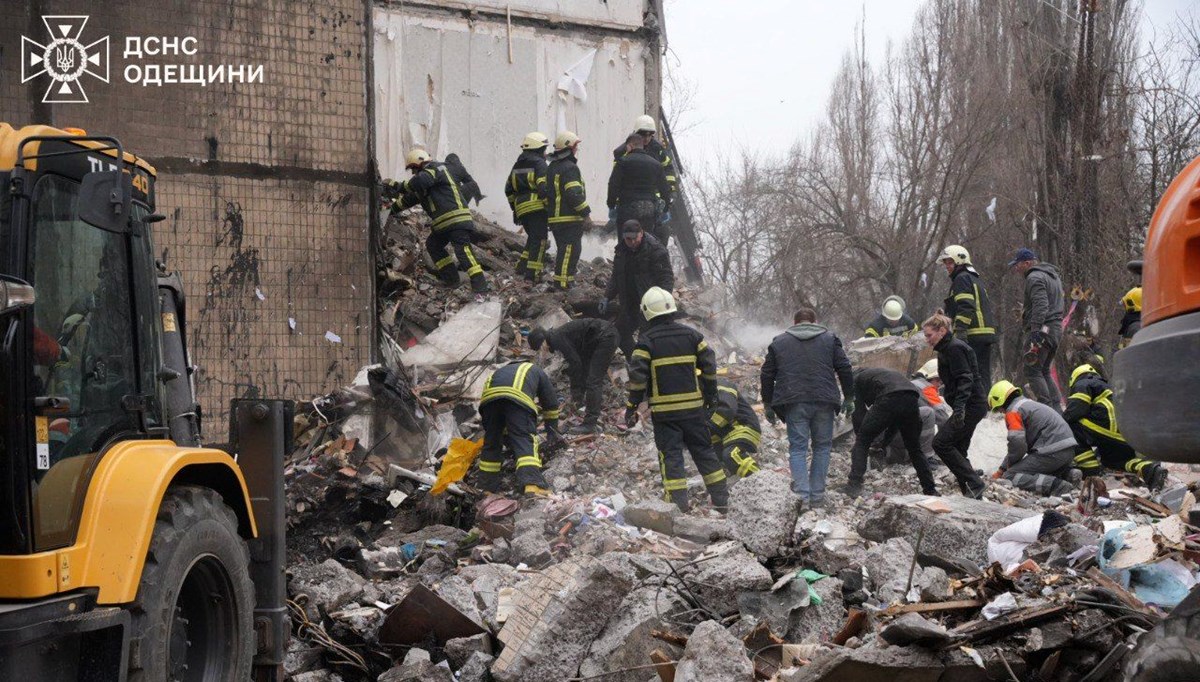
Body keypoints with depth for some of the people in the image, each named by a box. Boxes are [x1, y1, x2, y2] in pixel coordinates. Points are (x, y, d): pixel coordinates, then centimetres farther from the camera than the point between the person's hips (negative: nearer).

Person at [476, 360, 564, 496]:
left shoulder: (504, 370, 48)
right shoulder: (537, 372, 39)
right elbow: (551, 404, 41)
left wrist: (506, 438, 58)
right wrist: (552, 432, 52)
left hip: (489, 396, 4)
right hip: (518, 398, -4)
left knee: (491, 442, 16)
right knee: (525, 440, -9)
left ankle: (487, 488, 18)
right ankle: (532, 485, -29)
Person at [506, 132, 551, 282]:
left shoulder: (517, 166, 20)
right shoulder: (539, 163, -5)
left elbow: (509, 190, 21)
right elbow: (544, 188, -16)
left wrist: (515, 208, 27)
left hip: (522, 209, 7)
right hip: (537, 207, -7)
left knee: (532, 239, 21)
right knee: (539, 240, -4)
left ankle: (522, 266, 16)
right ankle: (532, 273, -9)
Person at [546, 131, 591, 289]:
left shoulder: (551, 167, 16)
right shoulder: (569, 168, -14)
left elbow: (547, 192, 22)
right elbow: (574, 194, -21)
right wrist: (585, 211, -12)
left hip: (554, 218, 10)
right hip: (570, 217, -10)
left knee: (563, 251, 18)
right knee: (569, 251, -8)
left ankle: (560, 280, 21)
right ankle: (563, 282, -11)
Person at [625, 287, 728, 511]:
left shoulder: (646, 340, -7)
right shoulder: (691, 335, 5)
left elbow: (637, 376, -11)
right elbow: (709, 366, 6)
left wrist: (631, 407, -4)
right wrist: (711, 396, 17)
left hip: (664, 409, -3)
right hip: (694, 406, 4)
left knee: (670, 454, 1)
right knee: (704, 450, 13)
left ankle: (679, 504, -5)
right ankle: (720, 499, 17)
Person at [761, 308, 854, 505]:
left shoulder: (778, 342, 13)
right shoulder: (829, 339, 12)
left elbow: (767, 376, 12)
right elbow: (845, 369, 7)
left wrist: (768, 404, 18)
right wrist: (848, 398, 13)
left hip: (793, 403, 0)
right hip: (824, 401, 0)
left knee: (797, 447, 3)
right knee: (822, 446, 11)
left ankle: (801, 494, -9)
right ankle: (817, 494, 10)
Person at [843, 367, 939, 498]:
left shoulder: (855, 380, 25)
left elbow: (859, 413, 14)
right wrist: (885, 441, 40)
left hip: (889, 399, -6)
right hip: (912, 398, 6)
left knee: (862, 442, 8)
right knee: (914, 448, 21)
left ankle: (855, 485, -2)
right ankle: (930, 490, 22)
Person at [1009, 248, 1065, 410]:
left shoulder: (1035, 278, -11)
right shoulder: (1053, 275, 22)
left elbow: (1040, 305, -22)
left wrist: (1035, 331, -28)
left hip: (1042, 329, -10)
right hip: (1056, 328, 10)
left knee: (1032, 371, -8)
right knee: (1044, 371, 16)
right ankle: (1057, 409, 10)